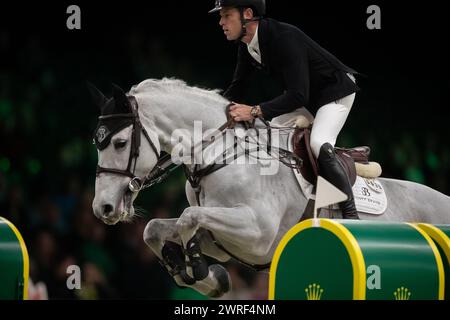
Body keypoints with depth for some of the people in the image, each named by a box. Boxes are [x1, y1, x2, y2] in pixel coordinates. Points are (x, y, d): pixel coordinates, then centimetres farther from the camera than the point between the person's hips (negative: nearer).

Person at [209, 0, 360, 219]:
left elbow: (298, 96, -40)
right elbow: (237, 88, 4)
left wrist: (255, 112, -48)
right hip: (298, 94, 10)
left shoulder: (284, 37, -34)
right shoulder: (246, 45, -7)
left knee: (319, 145, -28)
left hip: (335, 91, -10)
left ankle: (351, 215, -22)